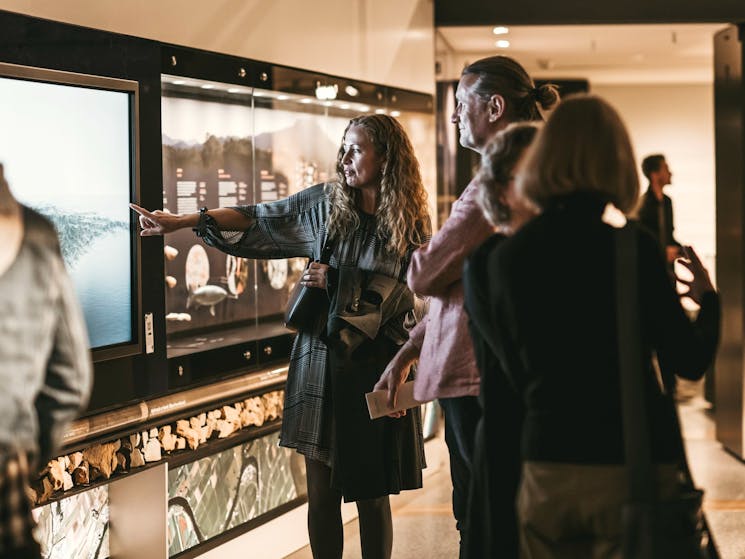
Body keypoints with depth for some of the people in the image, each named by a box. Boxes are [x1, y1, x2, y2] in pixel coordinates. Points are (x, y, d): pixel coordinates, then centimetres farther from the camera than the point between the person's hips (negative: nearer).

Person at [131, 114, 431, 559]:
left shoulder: (411, 223, -2)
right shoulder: (326, 202, 4)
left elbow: (405, 295, -5)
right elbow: (259, 219, 4)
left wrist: (338, 282, -12)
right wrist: (181, 221, -2)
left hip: (375, 368, -2)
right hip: (321, 360, 2)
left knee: (371, 496, 3)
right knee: (322, 494, 4)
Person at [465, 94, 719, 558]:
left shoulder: (504, 257, 1)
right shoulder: (633, 247, -10)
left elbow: (514, 375, 9)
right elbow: (688, 362, -6)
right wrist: (708, 300, 11)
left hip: (546, 467, 3)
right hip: (633, 464, -3)